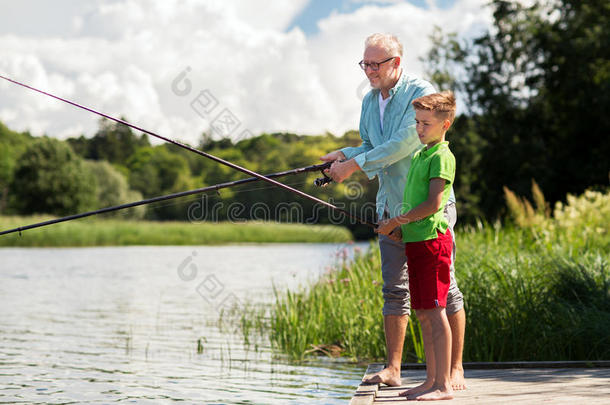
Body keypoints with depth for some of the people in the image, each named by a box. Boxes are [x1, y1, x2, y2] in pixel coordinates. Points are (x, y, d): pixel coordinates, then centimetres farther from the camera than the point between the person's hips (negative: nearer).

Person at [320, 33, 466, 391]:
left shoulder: (421, 93, -15)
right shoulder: (370, 100, 10)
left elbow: (402, 145, -22)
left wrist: (354, 165, -19)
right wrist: (343, 155, 0)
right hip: (391, 207, 7)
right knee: (394, 290, 8)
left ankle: (455, 370, 6)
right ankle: (393, 370, 14)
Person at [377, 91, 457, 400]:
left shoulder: (442, 156, -10)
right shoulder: (419, 155, 19)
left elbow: (433, 204, -18)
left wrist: (395, 222, -12)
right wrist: (399, 225, 7)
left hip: (431, 239, -9)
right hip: (414, 240, 10)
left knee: (435, 311, -9)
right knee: (423, 313, 11)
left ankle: (443, 385, -7)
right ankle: (432, 381, 17)